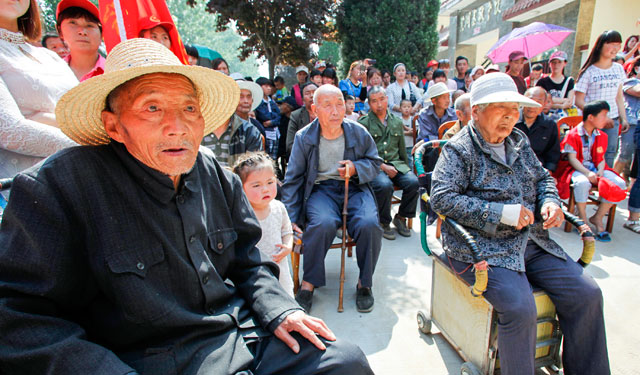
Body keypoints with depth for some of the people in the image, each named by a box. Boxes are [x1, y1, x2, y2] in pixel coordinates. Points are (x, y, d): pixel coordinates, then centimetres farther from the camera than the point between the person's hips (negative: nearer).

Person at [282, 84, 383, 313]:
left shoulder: (358, 133, 2)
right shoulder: (304, 137, -1)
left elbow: (375, 162, 15)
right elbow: (292, 180, 4)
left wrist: (356, 168, -10)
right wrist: (290, 218, -3)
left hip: (354, 188, 2)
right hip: (320, 189, -1)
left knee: (369, 225, -28)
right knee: (323, 224, -34)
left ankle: (364, 283, -4)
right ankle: (309, 283, -13)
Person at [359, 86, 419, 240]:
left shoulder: (397, 122, 18)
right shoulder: (364, 122, 3)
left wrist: (407, 169, 15)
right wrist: (383, 167, -13)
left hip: (396, 164, 4)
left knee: (413, 182, -24)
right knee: (385, 185, -34)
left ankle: (401, 217, 1)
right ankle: (383, 223, -8)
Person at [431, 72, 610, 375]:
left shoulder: (519, 141, 14)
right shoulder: (458, 150, -9)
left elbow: (543, 178, 26)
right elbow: (440, 198, -20)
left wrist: (550, 201, 2)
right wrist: (500, 213, -22)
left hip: (532, 241, 8)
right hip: (482, 248, -7)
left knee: (587, 293, 0)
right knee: (520, 308, -26)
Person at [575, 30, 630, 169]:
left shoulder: (619, 69, 10)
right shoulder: (589, 71, -6)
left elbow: (619, 97, 16)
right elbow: (579, 101, -10)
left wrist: (623, 119, 8)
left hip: (612, 121, 5)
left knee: (609, 158, 5)